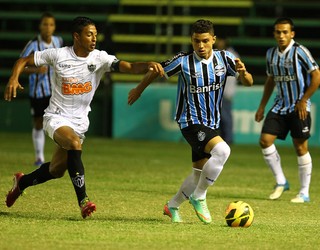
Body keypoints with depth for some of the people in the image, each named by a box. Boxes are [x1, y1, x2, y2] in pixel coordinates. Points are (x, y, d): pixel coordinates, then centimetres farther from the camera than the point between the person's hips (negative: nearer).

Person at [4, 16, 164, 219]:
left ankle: (22, 182, 42)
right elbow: (24, 61, 1)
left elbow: (129, 67, -23)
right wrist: (14, 78, -18)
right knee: (75, 143, -33)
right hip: (56, 117, -4)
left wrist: (148, 65, -43)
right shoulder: (58, 55, -10)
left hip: (79, 121, 4)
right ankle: (83, 200, -31)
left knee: (56, 170, 11)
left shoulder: (100, 58, -9)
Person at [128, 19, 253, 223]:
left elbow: (248, 82, -6)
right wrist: (139, 90, 15)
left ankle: (172, 206, 37)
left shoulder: (224, 59, -4)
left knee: (200, 173, 14)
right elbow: (156, 71, 2)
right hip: (191, 122, -6)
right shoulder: (183, 62, -14)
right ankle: (199, 197, -14)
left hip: (211, 124, 6)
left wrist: (243, 72, -29)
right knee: (222, 150, -29)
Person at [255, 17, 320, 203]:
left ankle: (304, 193, 6)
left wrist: (303, 101, -14)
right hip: (280, 105, 6)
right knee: (265, 140, -7)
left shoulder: (300, 51, -12)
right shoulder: (271, 54, 8)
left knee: (300, 147, -2)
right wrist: (262, 106, 17)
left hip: (299, 107, -6)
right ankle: (281, 182, 8)